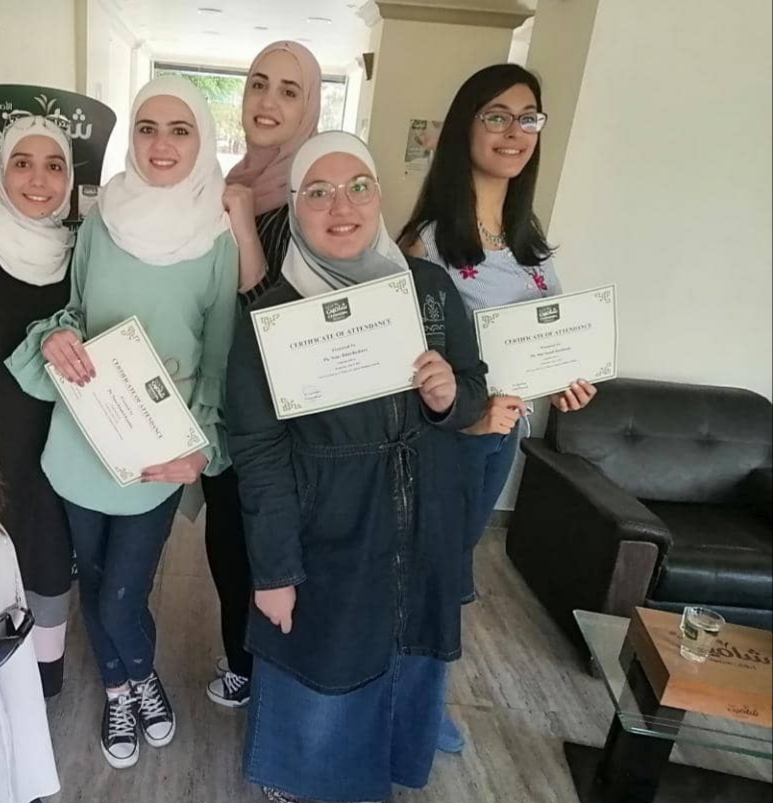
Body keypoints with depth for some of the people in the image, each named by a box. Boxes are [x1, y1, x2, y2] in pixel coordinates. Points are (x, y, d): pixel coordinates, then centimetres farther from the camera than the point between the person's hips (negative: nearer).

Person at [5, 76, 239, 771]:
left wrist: (201, 445, -18)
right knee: (94, 582, 19)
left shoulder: (220, 239, -9)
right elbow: (72, 311, 8)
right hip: (81, 444, 3)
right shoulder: (101, 222, -2)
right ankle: (119, 689, 47)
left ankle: (141, 676, 42)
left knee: (122, 598, 6)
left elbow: (223, 355, -7)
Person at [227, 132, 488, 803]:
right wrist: (274, 570, -10)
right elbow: (258, 454, -13)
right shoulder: (273, 314, -15)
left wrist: (449, 398, -18)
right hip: (324, 538, -4)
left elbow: (474, 392, 5)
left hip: (424, 529, 4)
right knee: (317, 677, 17)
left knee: (405, 664, 23)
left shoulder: (431, 287, -5)